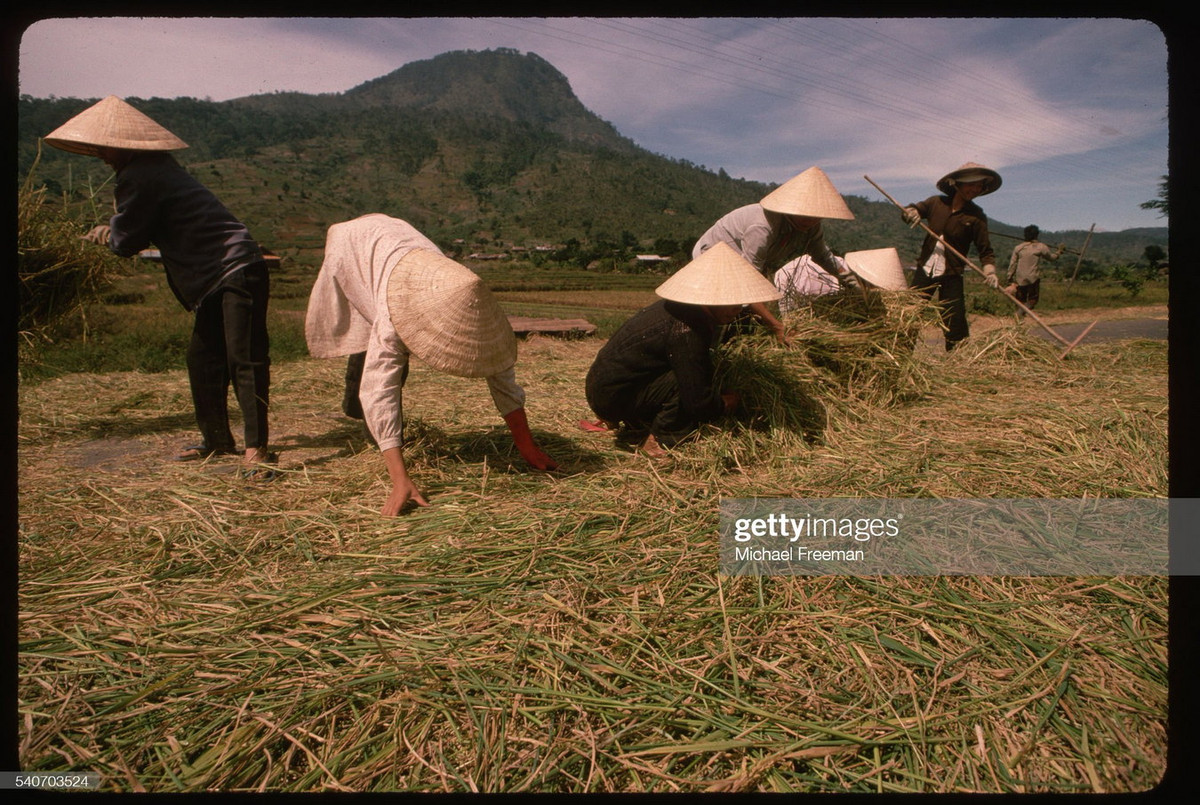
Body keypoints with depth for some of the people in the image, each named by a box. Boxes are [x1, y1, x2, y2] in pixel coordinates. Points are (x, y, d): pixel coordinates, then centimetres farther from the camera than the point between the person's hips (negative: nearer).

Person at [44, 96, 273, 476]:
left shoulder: (139, 177, -12)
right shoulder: (158, 167, 17)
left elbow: (126, 243, -5)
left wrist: (107, 233, 15)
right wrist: (112, 232, 14)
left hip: (236, 272, -11)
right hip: (217, 277, 11)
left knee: (244, 359, -12)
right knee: (202, 359, 14)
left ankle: (256, 449, -12)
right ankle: (217, 439, 23)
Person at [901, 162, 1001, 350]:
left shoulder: (976, 216, -4)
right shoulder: (936, 202, 3)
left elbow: (985, 250, -4)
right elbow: (910, 210, 15)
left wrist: (989, 271, -22)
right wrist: (911, 213, -9)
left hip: (951, 277, -3)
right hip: (924, 270, 3)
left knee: (955, 326, -6)